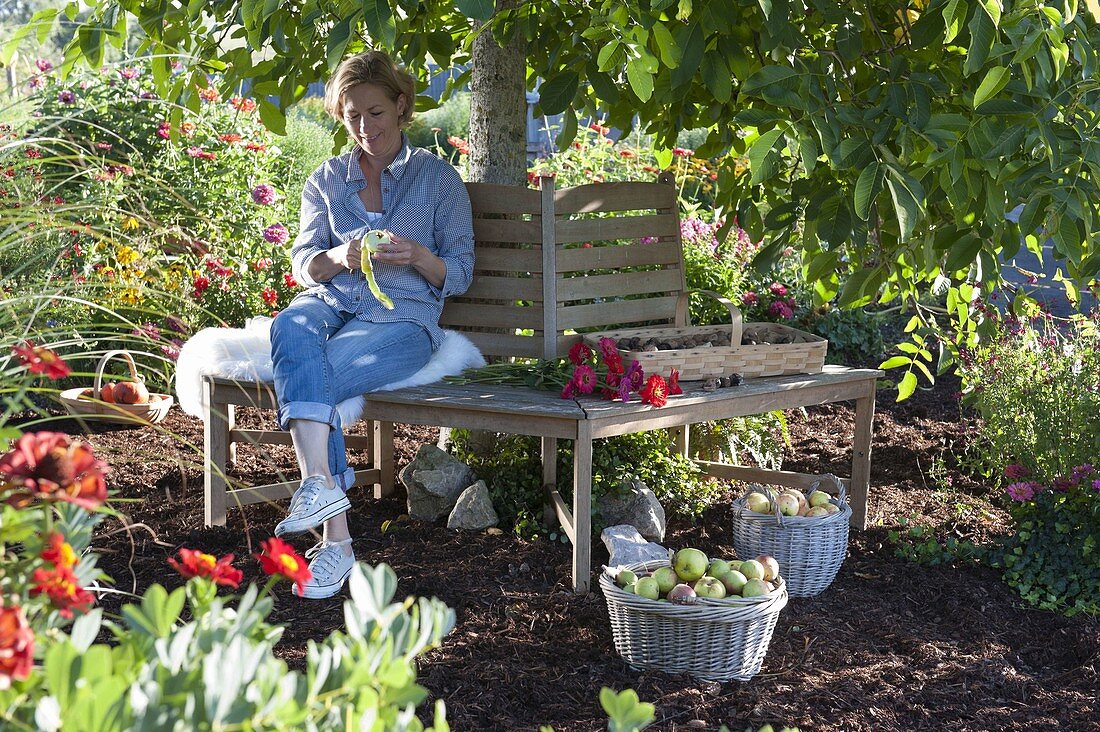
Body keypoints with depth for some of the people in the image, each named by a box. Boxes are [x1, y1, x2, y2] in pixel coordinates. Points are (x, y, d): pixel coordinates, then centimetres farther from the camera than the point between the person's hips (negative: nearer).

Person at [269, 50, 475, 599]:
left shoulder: (437, 178, 12)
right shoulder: (326, 180, 21)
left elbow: (460, 274, 9)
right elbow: (302, 263, 13)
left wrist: (418, 256, -13)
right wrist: (337, 257, -10)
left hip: (401, 316, -2)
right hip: (330, 304, 2)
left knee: (314, 379, -34)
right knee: (289, 329, -37)